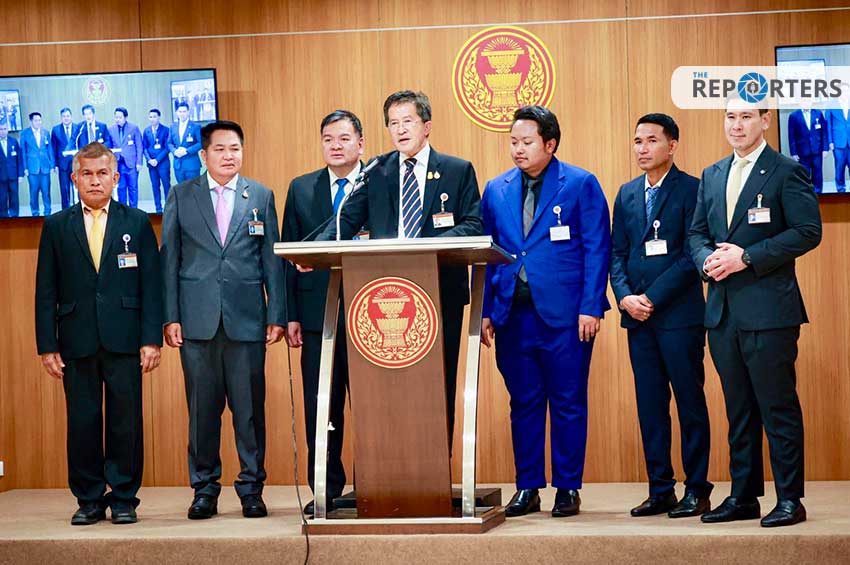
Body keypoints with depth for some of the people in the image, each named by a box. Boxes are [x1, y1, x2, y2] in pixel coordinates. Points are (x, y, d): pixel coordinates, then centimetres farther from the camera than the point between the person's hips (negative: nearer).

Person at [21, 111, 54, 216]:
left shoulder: (45, 132, 8)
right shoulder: (25, 133, 2)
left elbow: (50, 149, 12)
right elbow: (23, 151, 2)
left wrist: (52, 165, 6)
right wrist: (25, 168, -3)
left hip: (45, 167, 2)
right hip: (32, 167, -2)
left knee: (46, 191, 1)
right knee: (34, 192, 0)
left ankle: (47, 213, 11)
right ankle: (35, 213, 10)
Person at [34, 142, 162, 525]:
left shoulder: (137, 223, 8)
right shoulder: (56, 227, 9)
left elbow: (151, 285, 4)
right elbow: (46, 291, 7)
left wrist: (151, 339, -4)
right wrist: (47, 346, -1)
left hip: (123, 339, -1)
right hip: (77, 342, 1)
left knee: (125, 421, 1)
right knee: (82, 422, 3)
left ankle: (124, 499, 11)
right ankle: (89, 500, 13)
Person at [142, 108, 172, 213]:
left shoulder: (165, 130, -3)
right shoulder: (146, 131, 9)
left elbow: (167, 147, -6)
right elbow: (144, 147, 11)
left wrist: (157, 160, -11)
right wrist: (149, 159, -5)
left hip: (163, 162, -4)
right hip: (151, 163, 4)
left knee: (166, 185, -3)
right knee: (155, 186, 5)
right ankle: (158, 208, 9)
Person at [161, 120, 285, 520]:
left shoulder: (261, 197, 9)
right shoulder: (181, 196, 8)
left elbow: (272, 259, 8)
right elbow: (169, 260, 6)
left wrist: (277, 315, 1)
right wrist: (170, 317, -1)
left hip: (246, 318, 0)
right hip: (198, 319, 0)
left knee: (250, 408, 1)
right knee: (202, 408, 3)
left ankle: (252, 488, 10)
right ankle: (204, 488, 13)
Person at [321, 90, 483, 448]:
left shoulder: (458, 171, 9)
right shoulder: (375, 173, 13)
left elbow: (474, 226, 0)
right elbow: (347, 220, 4)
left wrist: (435, 245, -18)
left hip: (440, 293, -1)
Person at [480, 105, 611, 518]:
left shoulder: (581, 185, 0)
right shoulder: (496, 190, 11)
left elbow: (597, 249, -3)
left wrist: (590, 308, -11)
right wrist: (486, 311, 4)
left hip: (563, 313, -3)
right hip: (513, 313, 4)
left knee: (568, 404, 2)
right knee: (523, 403, 8)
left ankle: (568, 488, 11)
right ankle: (527, 488, 15)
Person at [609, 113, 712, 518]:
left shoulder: (691, 190, -4)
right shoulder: (627, 194, 14)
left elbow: (692, 255, -10)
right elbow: (617, 254, 13)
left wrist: (652, 298, -13)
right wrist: (625, 297, -4)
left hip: (679, 314, -6)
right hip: (638, 317, 6)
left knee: (690, 404, 0)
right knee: (649, 406, 7)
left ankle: (696, 490, 6)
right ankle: (660, 491, 12)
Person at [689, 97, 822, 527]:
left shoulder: (786, 172, -4)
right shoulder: (712, 176, 16)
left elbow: (807, 232, -12)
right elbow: (697, 232, 18)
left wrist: (746, 257, -16)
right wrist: (707, 261, -5)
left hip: (768, 309, -6)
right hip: (722, 310, 6)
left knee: (778, 407, -3)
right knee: (738, 408, 12)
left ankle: (789, 499, 3)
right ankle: (743, 496, 18)